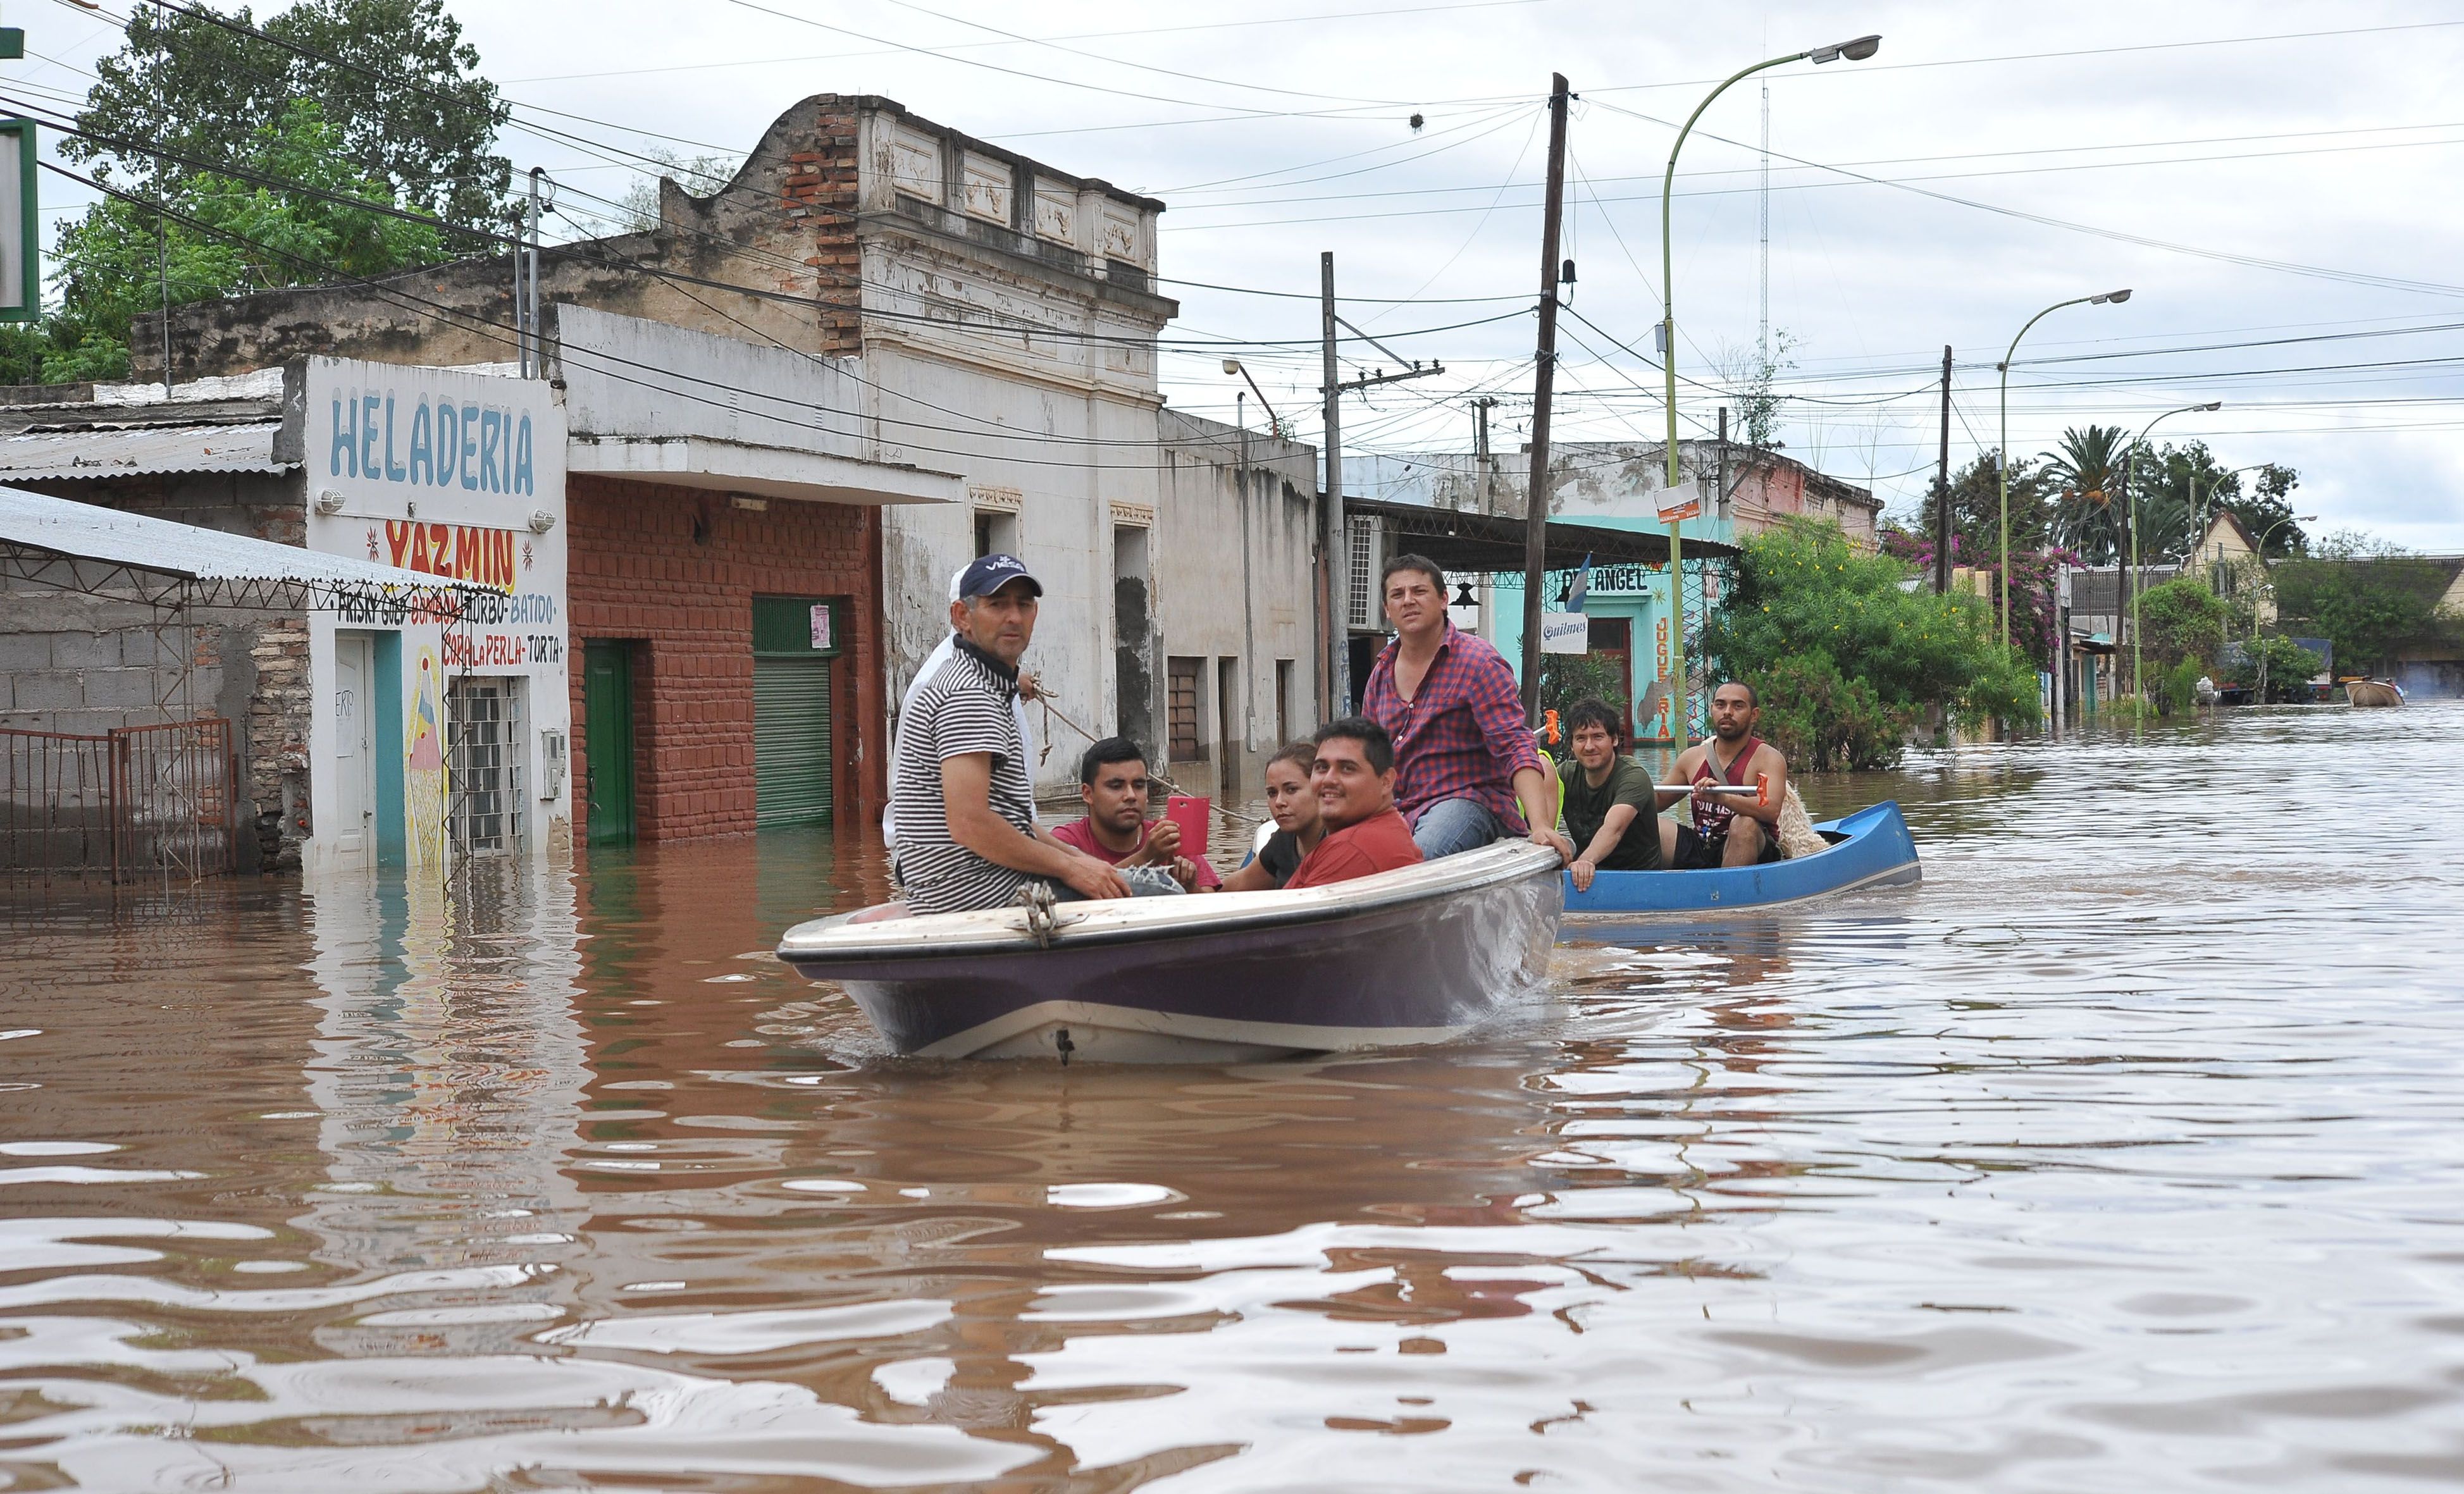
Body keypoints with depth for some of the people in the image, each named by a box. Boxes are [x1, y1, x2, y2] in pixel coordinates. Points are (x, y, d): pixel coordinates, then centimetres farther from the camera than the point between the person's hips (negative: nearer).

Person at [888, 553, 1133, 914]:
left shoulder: (988, 689, 22)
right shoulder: (970, 696, -12)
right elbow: (970, 824, -22)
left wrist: (1076, 857, 10)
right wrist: (1069, 868, -14)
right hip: (974, 894, -10)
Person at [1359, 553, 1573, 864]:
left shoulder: (1478, 662, -5)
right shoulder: (1382, 673, 16)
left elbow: (1515, 747, -14)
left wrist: (1540, 826, -27)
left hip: (1469, 800, -6)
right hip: (1398, 811, 6)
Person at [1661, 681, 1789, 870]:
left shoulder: (1768, 758, -7)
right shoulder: (1692, 758, 9)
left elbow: (1772, 810, -26)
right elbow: (1660, 800, 22)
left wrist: (1723, 798, -42)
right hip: (1700, 850, 5)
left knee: (1744, 825, -37)